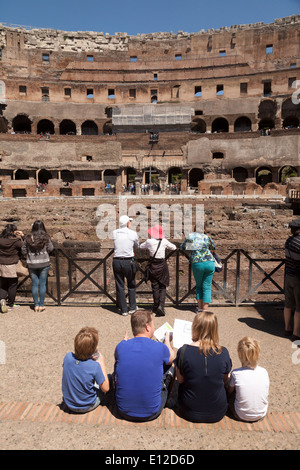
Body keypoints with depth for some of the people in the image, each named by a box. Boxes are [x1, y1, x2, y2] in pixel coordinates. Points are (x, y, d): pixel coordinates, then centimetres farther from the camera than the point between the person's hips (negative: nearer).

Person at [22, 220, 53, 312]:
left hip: (31, 263, 2)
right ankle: (41, 305, 9)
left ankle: (36, 305, 13)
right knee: (42, 284, 6)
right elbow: (50, 248, -5)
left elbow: (24, 251, 2)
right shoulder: (45, 237, -6)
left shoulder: (28, 238, -1)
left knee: (35, 284, 9)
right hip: (44, 263, -1)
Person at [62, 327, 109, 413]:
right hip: (88, 407, -4)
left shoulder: (68, 357, -21)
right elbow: (105, 389, -17)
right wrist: (102, 364, -14)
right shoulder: (95, 366, -31)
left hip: (69, 404, 4)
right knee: (109, 377, 17)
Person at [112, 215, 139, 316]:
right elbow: (137, 246, 10)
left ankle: (123, 310, 16)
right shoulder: (133, 233, -5)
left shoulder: (114, 233, 2)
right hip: (129, 261, -2)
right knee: (131, 285, 15)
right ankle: (132, 308, 22)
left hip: (116, 261, 2)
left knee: (119, 286, 9)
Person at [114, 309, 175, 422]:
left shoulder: (121, 346, -10)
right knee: (170, 367, 15)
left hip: (124, 412, 2)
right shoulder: (160, 348, -15)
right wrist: (167, 340, 29)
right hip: (151, 414, -2)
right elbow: (171, 357, 10)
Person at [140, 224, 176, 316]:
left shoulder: (149, 241, -8)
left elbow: (141, 246, 12)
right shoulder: (164, 241, -6)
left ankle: (156, 307, 19)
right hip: (162, 265, 0)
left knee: (155, 287, 11)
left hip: (153, 265, 0)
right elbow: (174, 247, 10)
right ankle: (161, 306, -11)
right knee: (162, 287, 6)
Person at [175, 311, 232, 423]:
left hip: (189, 413, -1)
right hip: (218, 414, 1)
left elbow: (180, 380, -5)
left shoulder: (184, 351, -19)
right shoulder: (223, 352, -15)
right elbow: (225, 380, 1)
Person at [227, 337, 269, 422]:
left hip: (241, 416, -3)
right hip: (261, 415, 3)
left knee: (231, 394, 20)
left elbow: (229, 391, -3)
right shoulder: (264, 372, -13)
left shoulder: (235, 373, -21)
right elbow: (266, 394, 3)